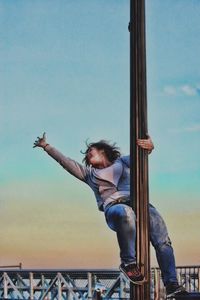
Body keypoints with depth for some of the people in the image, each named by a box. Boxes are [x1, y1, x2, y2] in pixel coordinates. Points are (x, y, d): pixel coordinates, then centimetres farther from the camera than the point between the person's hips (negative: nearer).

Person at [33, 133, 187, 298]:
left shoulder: (122, 161, 31)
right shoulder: (89, 173, 33)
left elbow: (141, 153, 20)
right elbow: (65, 161, 32)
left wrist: (150, 145, -4)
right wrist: (46, 146, 31)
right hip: (114, 206, -2)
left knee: (163, 242, -16)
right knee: (125, 213, -41)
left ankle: (172, 286, -17)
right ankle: (128, 262, -30)